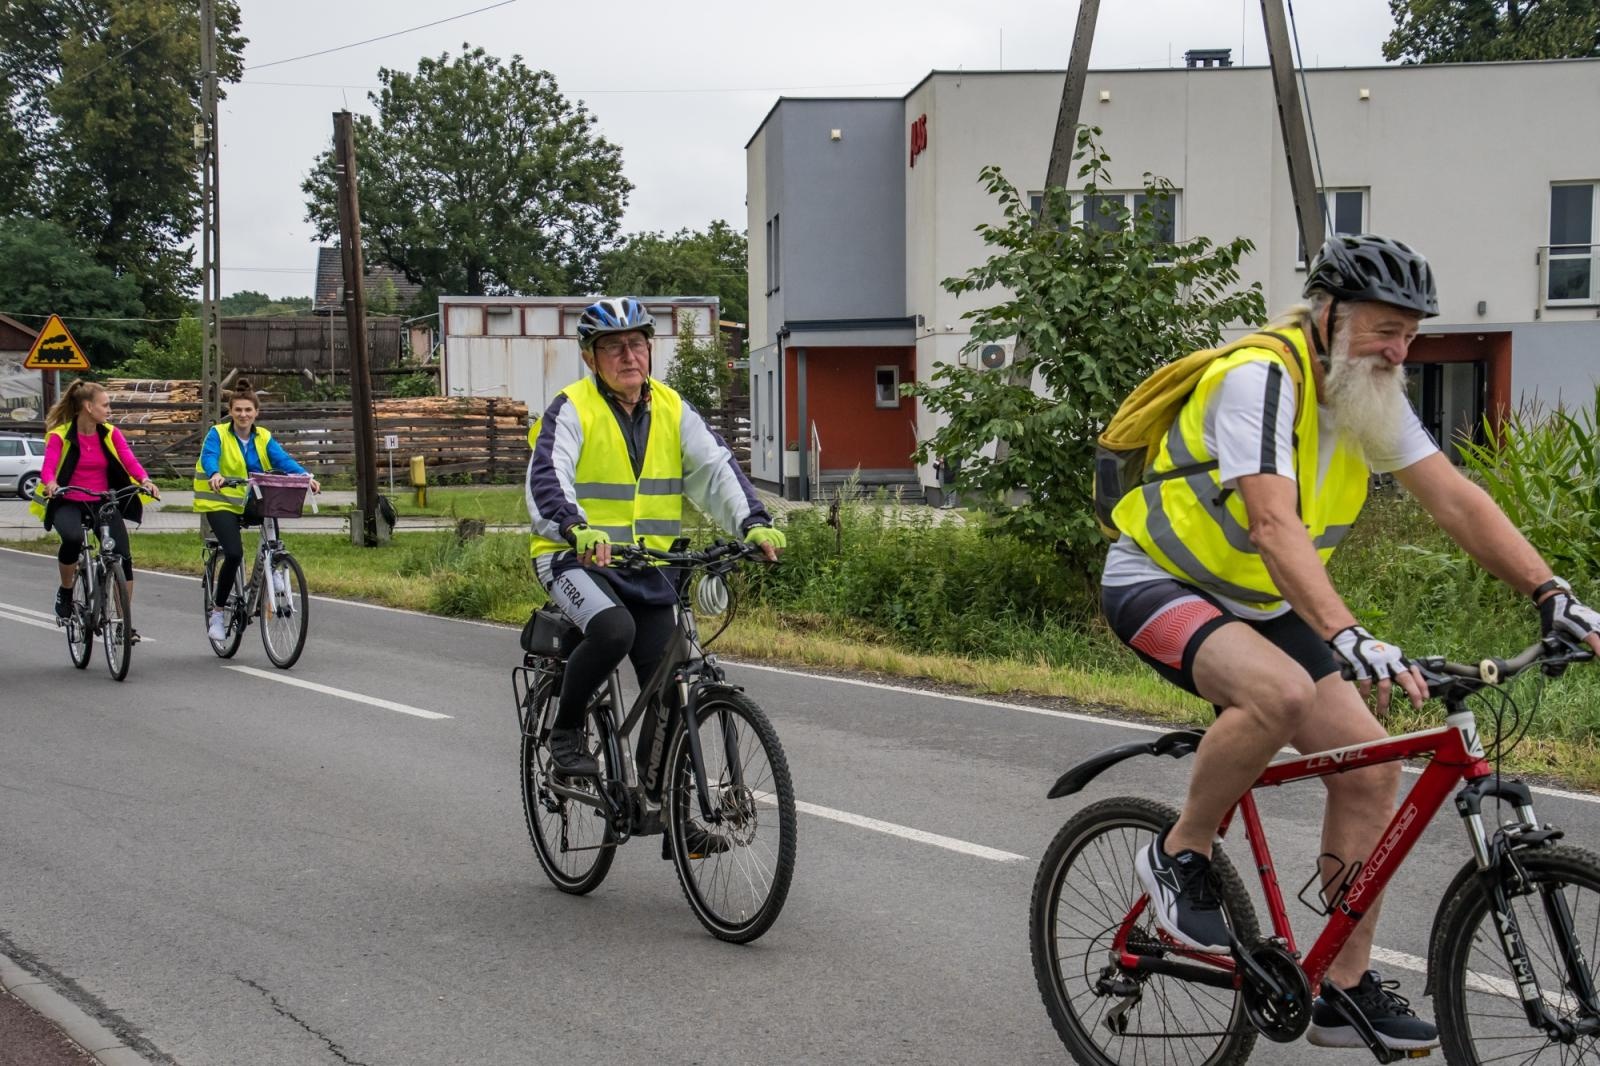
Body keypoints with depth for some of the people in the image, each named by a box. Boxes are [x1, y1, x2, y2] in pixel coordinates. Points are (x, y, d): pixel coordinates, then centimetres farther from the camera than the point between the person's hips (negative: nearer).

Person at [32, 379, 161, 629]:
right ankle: (65, 592, -6)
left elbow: (130, 461, -12)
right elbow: (49, 466, -20)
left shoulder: (111, 434, 1)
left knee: (124, 557, -11)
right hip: (68, 504, -3)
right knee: (73, 538, -34)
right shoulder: (60, 435, -8)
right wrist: (51, 484, -43)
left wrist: (145, 480, -33)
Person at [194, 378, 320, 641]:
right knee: (234, 553, -22)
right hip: (221, 502, -4)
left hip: (251, 502, 4)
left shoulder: (263, 437, 4)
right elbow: (208, 456, -24)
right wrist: (214, 475, -47)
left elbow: (283, 460, -10)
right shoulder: (218, 434, -6)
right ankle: (218, 611, -4)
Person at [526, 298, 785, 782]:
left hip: (647, 566, 5)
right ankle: (565, 731, -10)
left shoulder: (673, 409, 5)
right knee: (614, 629, -33)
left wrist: (753, 522, -23)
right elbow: (546, 479, -24)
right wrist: (576, 530, -44)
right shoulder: (572, 409, -9)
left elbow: (716, 467, -5)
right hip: (576, 559, -5)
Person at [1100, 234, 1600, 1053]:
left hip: (1257, 606, 8)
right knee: (1281, 691, -37)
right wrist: (1349, 639, -47)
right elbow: (1274, 525, -36)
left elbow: (1455, 500, -3)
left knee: (1371, 766, -4)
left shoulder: (1372, 397, 0)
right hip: (1158, 585, -8)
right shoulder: (1262, 379, -25)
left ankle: (1346, 989, 6)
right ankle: (1180, 856, -12)